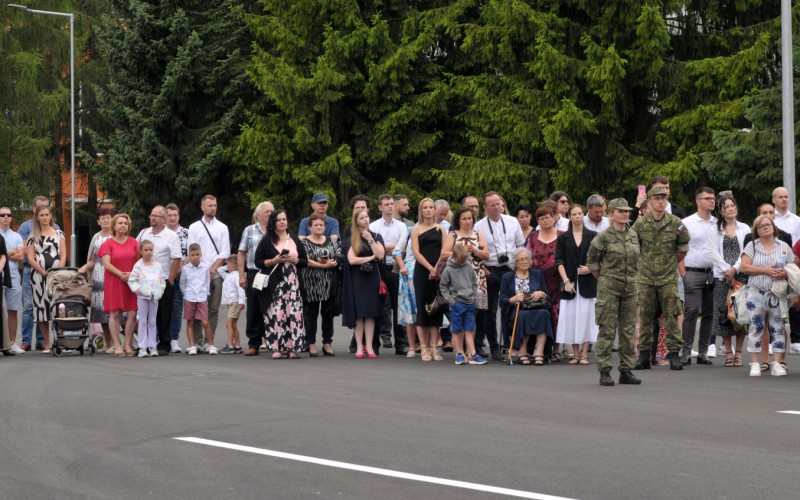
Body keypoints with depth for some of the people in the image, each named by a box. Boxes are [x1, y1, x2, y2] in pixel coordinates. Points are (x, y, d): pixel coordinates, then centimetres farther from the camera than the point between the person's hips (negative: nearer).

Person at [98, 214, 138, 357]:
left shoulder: (133, 242, 11)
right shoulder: (108, 243, 2)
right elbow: (106, 264, -6)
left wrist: (133, 274, -8)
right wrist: (121, 275, -14)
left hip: (132, 281, 3)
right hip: (113, 282, -3)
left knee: (132, 313, -4)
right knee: (114, 313, -5)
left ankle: (128, 345, 5)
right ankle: (116, 345, -2)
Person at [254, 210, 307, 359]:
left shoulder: (295, 240, 16)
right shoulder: (267, 241, 7)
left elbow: (305, 261, 17)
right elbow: (258, 261, 3)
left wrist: (295, 260, -4)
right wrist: (273, 261, -11)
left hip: (292, 283, 2)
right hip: (274, 283, -2)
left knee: (293, 313, -6)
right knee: (276, 313, -11)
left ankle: (293, 347, -4)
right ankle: (277, 347, -9)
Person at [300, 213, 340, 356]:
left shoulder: (331, 241, 13)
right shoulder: (305, 243, 1)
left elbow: (339, 257, 7)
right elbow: (305, 261, -11)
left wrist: (331, 263, -14)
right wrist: (324, 265, -16)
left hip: (329, 284, 3)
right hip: (311, 284, -3)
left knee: (328, 313, 6)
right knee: (311, 313, 1)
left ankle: (327, 343, 12)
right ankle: (311, 344, 6)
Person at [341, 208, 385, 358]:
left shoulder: (376, 236, 10)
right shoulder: (351, 240, 4)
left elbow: (380, 255, -5)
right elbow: (351, 259, -10)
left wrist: (370, 239, -6)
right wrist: (370, 258, -6)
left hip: (372, 277, 2)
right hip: (357, 279, -2)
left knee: (370, 313, -1)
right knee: (358, 313, -3)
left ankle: (369, 346, 1)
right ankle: (359, 347, -1)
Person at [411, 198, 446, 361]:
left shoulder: (440, 229, 11)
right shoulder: (416, 230, 4)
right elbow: (416, 252, -5)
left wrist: (437, 269, -10)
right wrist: (430, 268, -13)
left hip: (438, 272, 2)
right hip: (422, 272, -2)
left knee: (437, 308, 2)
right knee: (422, 308, -2)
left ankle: (434, 347, 5)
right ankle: (424, 348, -1)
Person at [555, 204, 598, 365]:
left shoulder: (592, 236, 6)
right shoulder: (563, 238, 7)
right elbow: (559, 261, 2)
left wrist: (590, 268, -11)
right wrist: (566, 280, -8)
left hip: (588, 283, -1)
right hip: (570, 283, 1)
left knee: (587, 316, -4)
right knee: (571, 317, -1)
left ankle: (584, 354, -1)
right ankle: (576, 354, 6)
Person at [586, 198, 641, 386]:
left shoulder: (633, 236, 10)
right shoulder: (603, 237, -7)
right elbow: (592, 262, 0)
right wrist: (604, 280, 6)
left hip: (630, 288, 5)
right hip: (608, 289, -5)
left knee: (628, 330, 7)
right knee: (607, 330, -4)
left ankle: (626, 371, 13)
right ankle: (604, 372, 0)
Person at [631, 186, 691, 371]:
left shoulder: (676, 223, -3)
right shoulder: (640, 223, -2)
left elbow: (683, 247, 10)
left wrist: (671, 264, 11)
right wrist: (643, 262, 11)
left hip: (669, 277, -1)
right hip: (645, 277, 1)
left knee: (672, 316, -2)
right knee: (645, 317, 5)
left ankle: (674, 353, 4)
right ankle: (644, 354, 11)